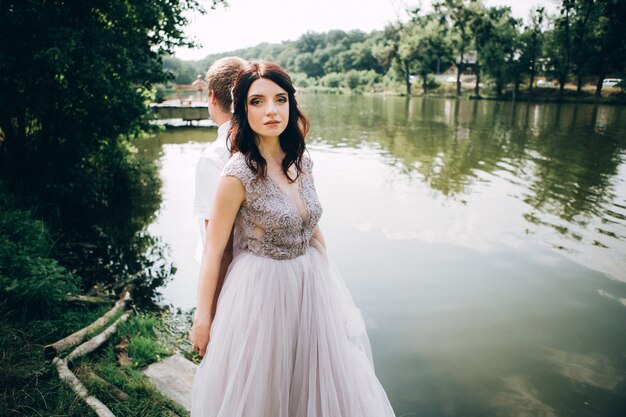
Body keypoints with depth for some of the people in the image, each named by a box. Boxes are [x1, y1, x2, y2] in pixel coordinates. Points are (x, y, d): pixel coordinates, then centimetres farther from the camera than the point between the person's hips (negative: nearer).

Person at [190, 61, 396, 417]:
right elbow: (214, 249, -12)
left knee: (316, 381, 21)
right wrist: (203, 317, -8)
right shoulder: (238, 173, -19)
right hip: (262, 290, -5)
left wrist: (333, 285, 16)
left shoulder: (302, 161, -2)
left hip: (312, 284, 6)